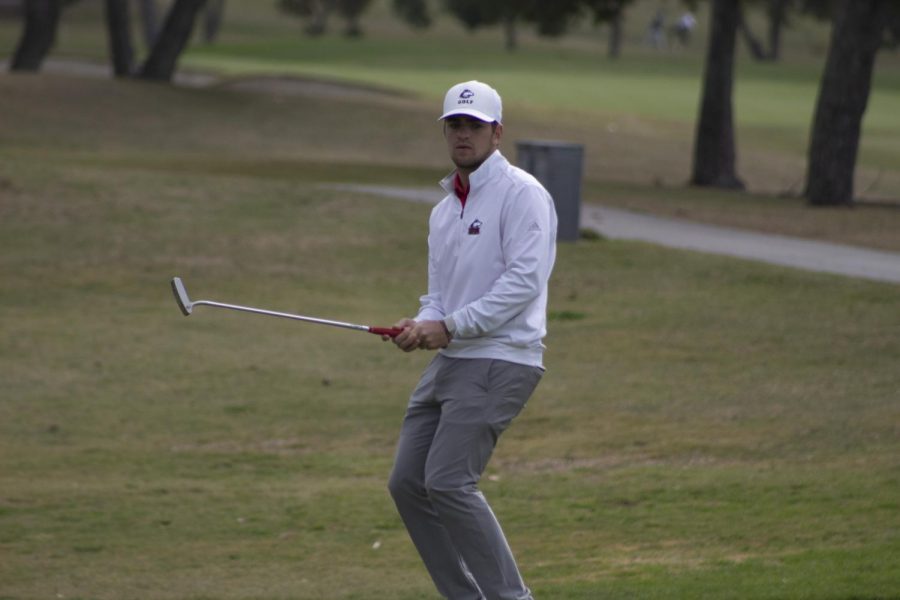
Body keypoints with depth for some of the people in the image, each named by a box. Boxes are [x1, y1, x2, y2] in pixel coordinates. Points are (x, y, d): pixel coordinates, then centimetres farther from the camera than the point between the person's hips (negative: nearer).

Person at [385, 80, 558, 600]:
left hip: (500, 361, -9)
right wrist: (422, 326, -2)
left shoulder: (521, 194, -8)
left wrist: (450, 326, -18)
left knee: (448, 482, -17)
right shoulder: (444, 210, 19)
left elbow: (525, 280, -18)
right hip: (450, 362, 9)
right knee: (409, 483, 4)